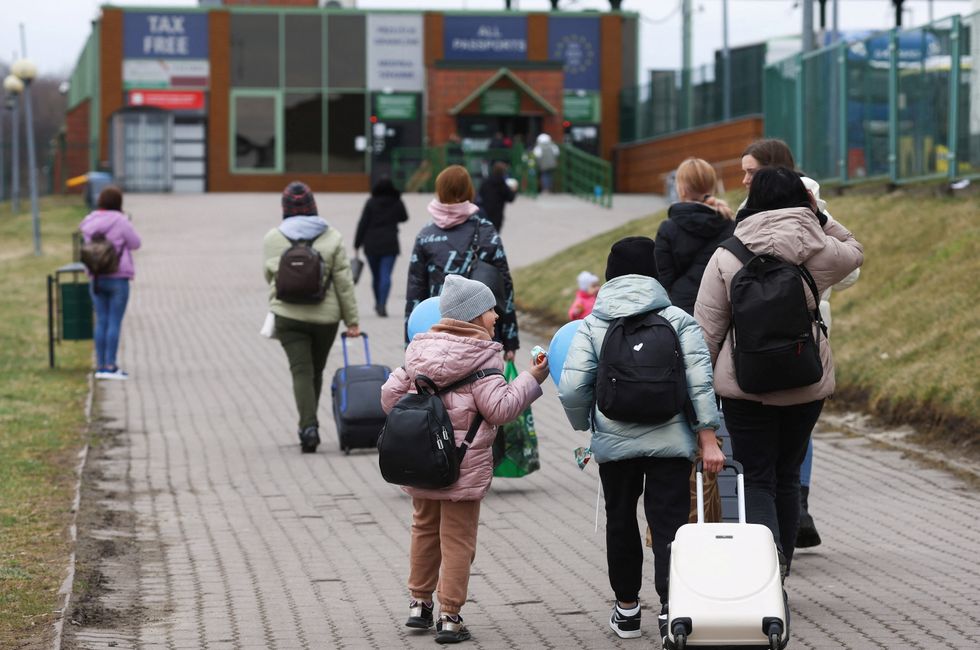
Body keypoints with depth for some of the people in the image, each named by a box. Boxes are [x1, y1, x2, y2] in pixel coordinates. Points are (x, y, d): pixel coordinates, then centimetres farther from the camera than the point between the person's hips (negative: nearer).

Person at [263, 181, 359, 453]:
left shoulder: (272, 239, -2)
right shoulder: (331, 237, -2)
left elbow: (270, 276, 7)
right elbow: (344, 281, -3)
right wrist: (352, 320, 2)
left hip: (288, 316, -1)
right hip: (325, 315, 1)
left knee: (301, 370, -4)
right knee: (316, 370, 16)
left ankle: (308, 426, -20)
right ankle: (309, 425, 25)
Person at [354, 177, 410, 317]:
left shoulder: (371, 203, -4)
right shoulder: (397, 202, 0)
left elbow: (362, 224, -6)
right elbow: (404, 218, 18)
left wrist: (357, 244, -2)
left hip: (371, 244, 0)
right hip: (389, 245, 0)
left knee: (375, 276, 14)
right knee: (385, 275, -7)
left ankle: (378, 304, 27)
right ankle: (382, 304, -24)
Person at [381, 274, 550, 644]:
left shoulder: (420, 351, 7)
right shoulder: (481, 358, -13)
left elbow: (391, 395, 8)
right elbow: (500, 408, -17)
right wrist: (533, 379, -9)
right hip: (464, 467, -6)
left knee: (425, 530, 21)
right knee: (457, 540, 1)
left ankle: (418, 603, 28)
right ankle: (449, 617, 2)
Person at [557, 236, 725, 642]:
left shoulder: (592, 326, 0)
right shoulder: (678, 320, -1)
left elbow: (572, 388, -8)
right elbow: (700, 381, -8)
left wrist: (583, 426, 11)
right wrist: (708, 439, -5)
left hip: (614, 443, 1)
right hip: (671, 441, -1)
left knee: (621, 521, 17)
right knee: (669, 524, 0)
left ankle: (627, 609, 27)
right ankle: (670, 608, -12)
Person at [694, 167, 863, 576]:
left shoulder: (727, 256, -7)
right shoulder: (820, 250, -3)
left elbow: (707, 328, -4)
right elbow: (855, 253, 22)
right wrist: (820, 217, 17)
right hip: (808, 385, 2)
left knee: (755, 480, 0)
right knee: (787, 476, 16)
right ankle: (781, 560, 22)